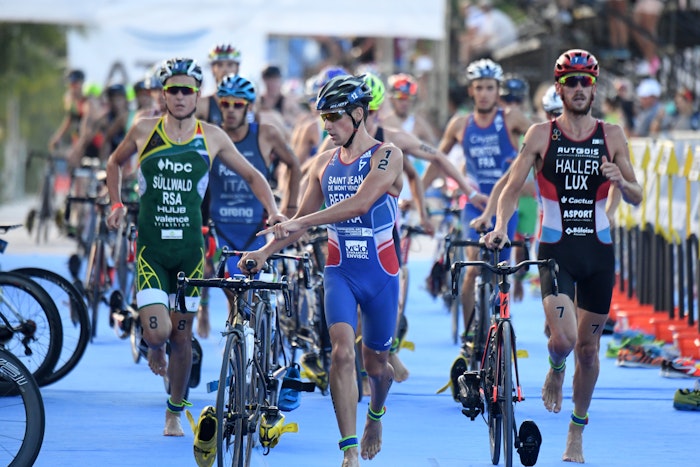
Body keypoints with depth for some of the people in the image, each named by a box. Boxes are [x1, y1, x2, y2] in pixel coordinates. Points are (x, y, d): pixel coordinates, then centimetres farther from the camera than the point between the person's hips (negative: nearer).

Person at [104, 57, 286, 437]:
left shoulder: (212, 137, 0)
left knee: (181, 335, 6)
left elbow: (252, 176, 8)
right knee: (158, 331, -16)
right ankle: (155, 348, 22)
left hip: (190, 249, 1)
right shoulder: (144, 131, -1)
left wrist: (273, 211, -7)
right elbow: (115, 162, 18)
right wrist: (116, 203, 8)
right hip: (151, 247, -1)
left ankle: (175, 413, 24)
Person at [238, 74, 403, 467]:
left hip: (380, 273, -2)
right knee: (343, 353, -18)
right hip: (340, 271, 2)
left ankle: (376, 413, 48)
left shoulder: (387, 155, -10)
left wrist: (299, 224, -29)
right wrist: (265, 251, 0)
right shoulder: (324, 163, 6)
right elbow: (304, 218, 14)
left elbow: (360, 202, -24)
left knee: (376, 364, 13)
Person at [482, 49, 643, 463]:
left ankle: (577, 433, 24)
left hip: (598, 249, 2)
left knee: (588, 348, 7)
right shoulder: (541, 135, 0)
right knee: (563, 339, -21)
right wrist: (501, 225, -16)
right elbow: (512, 188, 1)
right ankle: (555, 371, 16)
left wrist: (620, 182, -18)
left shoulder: (612, 136, 4)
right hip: (556, 249, -2)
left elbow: (636, 197, 5)